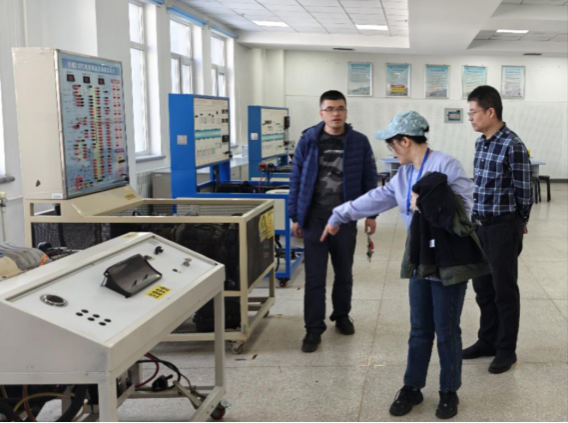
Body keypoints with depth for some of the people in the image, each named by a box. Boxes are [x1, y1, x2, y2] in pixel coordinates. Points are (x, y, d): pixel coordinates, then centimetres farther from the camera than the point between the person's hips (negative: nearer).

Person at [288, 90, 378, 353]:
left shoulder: (359, 142, -2)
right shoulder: (308, 141, -3)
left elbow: (369, 179, 5)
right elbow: (296, 179, 1)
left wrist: (371, 214, 3)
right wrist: (295, 217, 0)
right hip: (314, 218, -1)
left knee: (344, 273, 15)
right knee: (314, 277, 1)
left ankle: (341, 316, 36)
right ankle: (314, 329, 11)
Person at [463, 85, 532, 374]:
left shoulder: (513, 147, -18)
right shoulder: (481, 143, 7)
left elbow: (523, 192, -11)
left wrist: (517, 224, 0)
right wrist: (476, 219, 14)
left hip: (503, 228, -7)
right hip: (479, 226, 8)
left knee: (504, 289, 5)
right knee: (483, 287, 16)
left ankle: (506, 350, 18)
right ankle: (487, 341, 31)